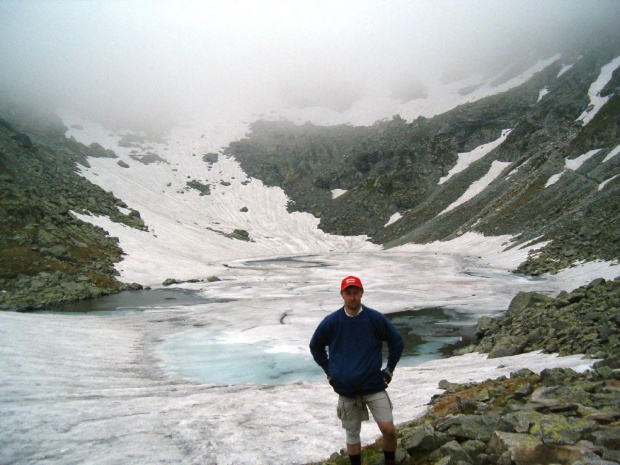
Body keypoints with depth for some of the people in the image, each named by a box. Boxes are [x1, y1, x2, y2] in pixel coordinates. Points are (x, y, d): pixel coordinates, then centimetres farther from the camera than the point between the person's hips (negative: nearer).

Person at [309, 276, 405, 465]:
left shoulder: (376, 318, -8)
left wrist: (389, 369, 4)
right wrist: (329, 371, 7)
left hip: (374, 385, 0)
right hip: (346, 388, 1)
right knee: (352, 433, 10)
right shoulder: (331, 321, -7)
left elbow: (397, 342, 6)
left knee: (388, 429, -4)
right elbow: (316, 346, 9)